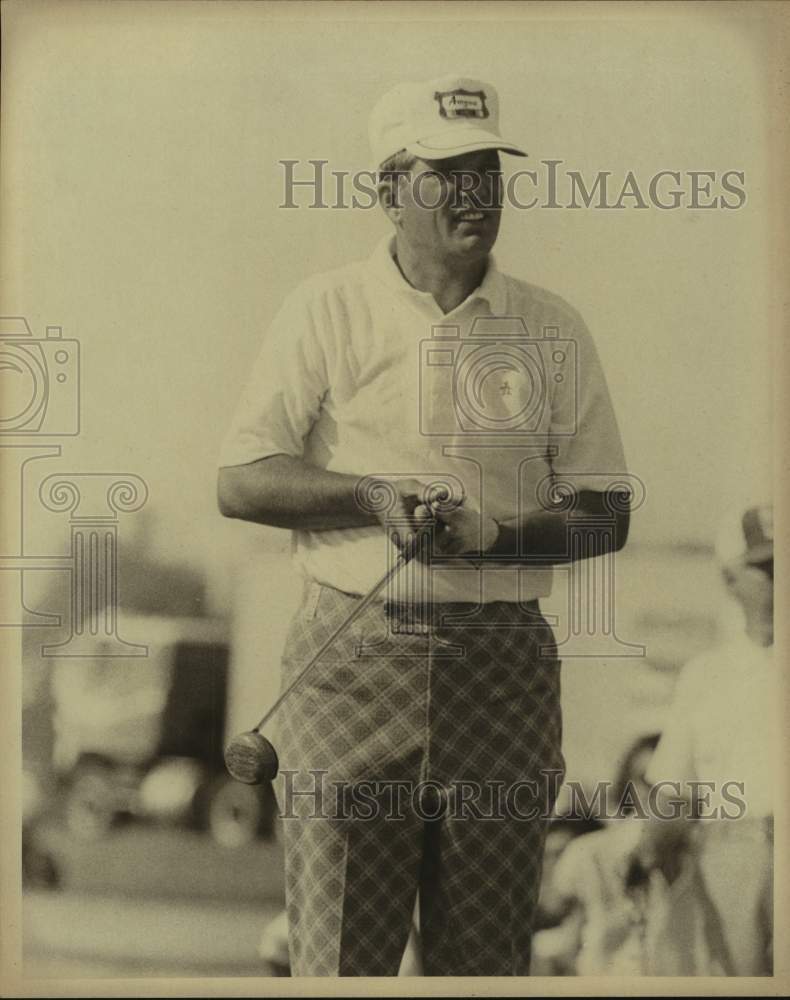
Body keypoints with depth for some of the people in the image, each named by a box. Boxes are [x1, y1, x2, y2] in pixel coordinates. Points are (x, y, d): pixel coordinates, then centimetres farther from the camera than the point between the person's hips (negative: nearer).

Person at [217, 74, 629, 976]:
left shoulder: (553, 330, 9)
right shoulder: (325, 310, 4)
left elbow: (607, 513, 8)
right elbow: (239, 483, 0)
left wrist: (496, 534, -11)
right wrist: (376, 496, -14)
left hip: (503, 667, 2)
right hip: (352, 657, -1)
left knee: (486, 955, 8)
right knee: (339, 951, 0)